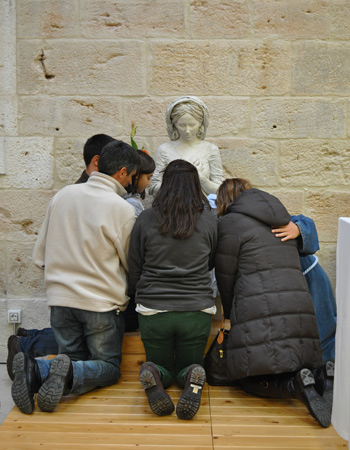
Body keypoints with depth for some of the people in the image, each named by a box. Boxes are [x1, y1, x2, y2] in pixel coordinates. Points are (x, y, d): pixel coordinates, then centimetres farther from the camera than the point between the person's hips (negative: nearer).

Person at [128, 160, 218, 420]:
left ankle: (153, 376, -15)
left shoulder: (145, 220, -2)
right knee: (188, 366, 22)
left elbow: (134, 269, 6)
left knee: (163, 367, 22)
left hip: (153, 309, 0)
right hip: (197, 310, 0)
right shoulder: (210, 221, 0)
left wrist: (137, 297, 25)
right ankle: (193, 379, -15)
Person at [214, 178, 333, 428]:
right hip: (300, 310, 7)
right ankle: (321, 374, -9)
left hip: (262, 317, -7)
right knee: (294, 368, 20)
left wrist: (231, 314, 21)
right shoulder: (281, 218, 21)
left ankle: (297, 385, -19)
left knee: (252, 380, 7)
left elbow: (225, 278, 2)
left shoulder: (232, 223, -1)